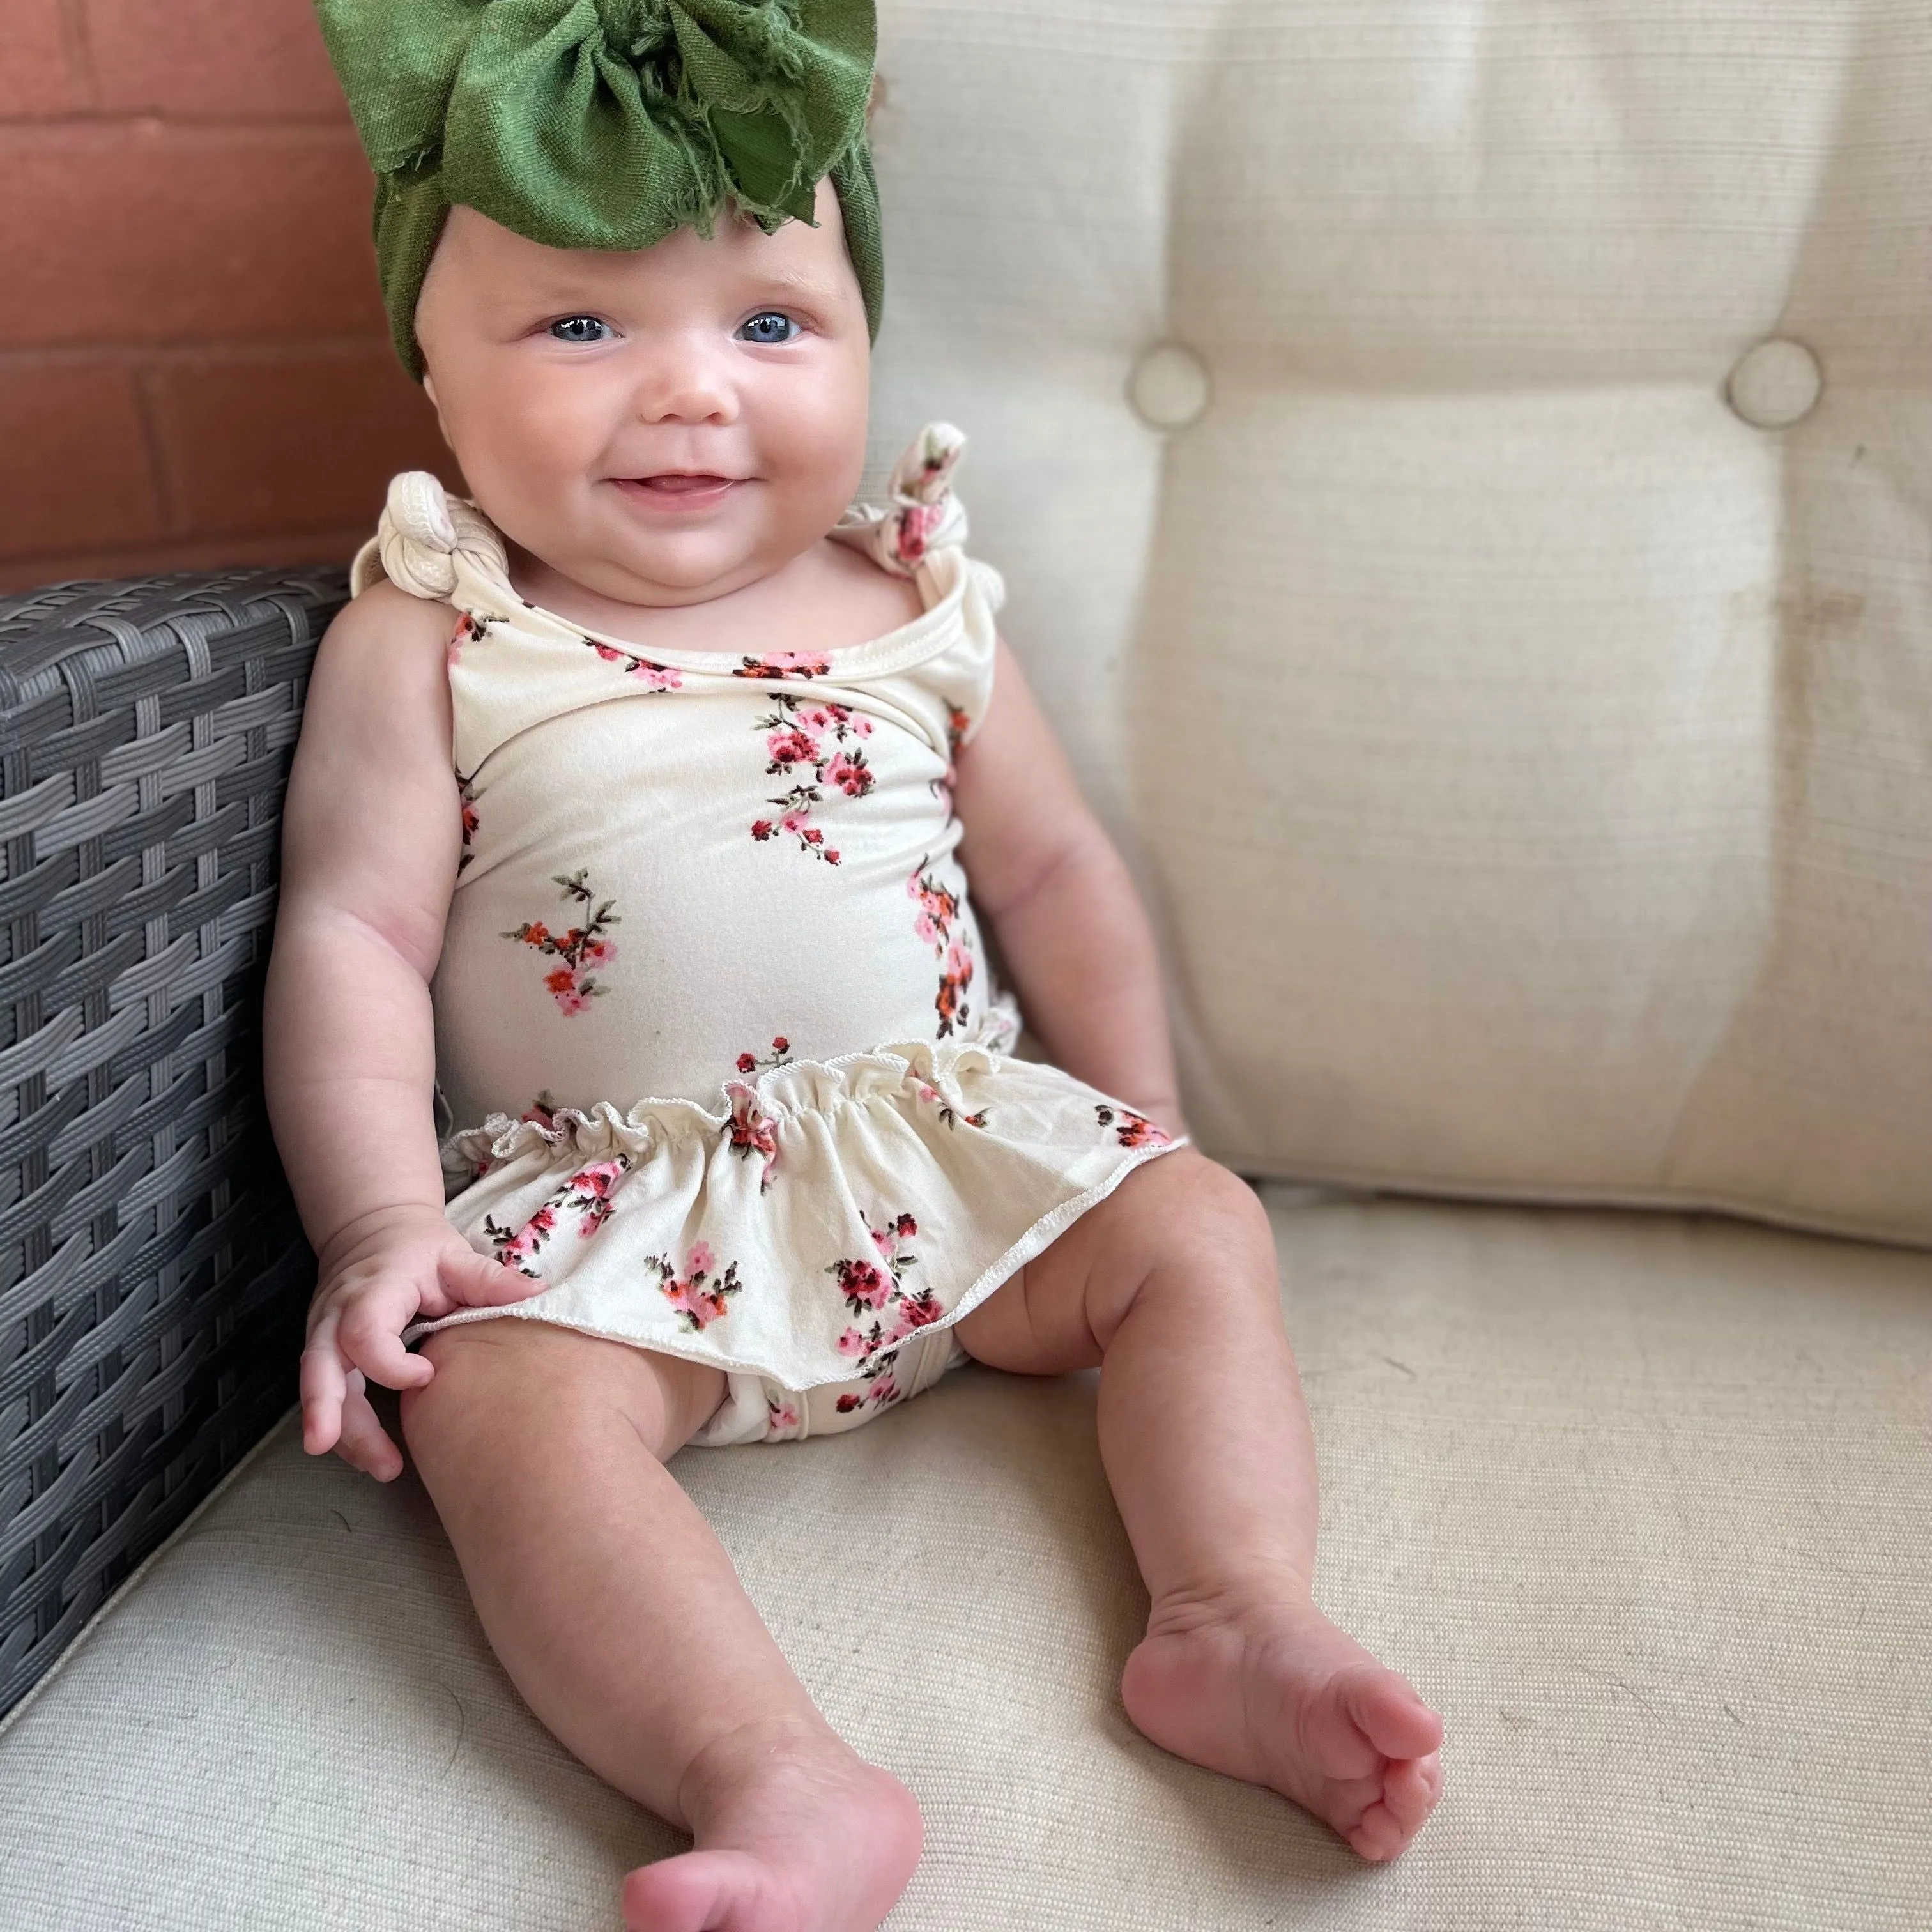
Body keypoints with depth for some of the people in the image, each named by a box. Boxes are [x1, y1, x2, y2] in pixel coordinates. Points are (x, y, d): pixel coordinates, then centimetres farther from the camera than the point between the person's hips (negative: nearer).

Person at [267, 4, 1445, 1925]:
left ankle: (1234, 1623, -17)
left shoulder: (917, 608, 6)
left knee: (1196, 1232, -11)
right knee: (501, 1393, -29)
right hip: (610, 1202, -3)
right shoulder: (428, 642, -2)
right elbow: (354, 931, -6)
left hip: (944, 1151, 4)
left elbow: (1050, 867, 12)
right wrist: (378, 1226, -17)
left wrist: (1139, 1124, 11)